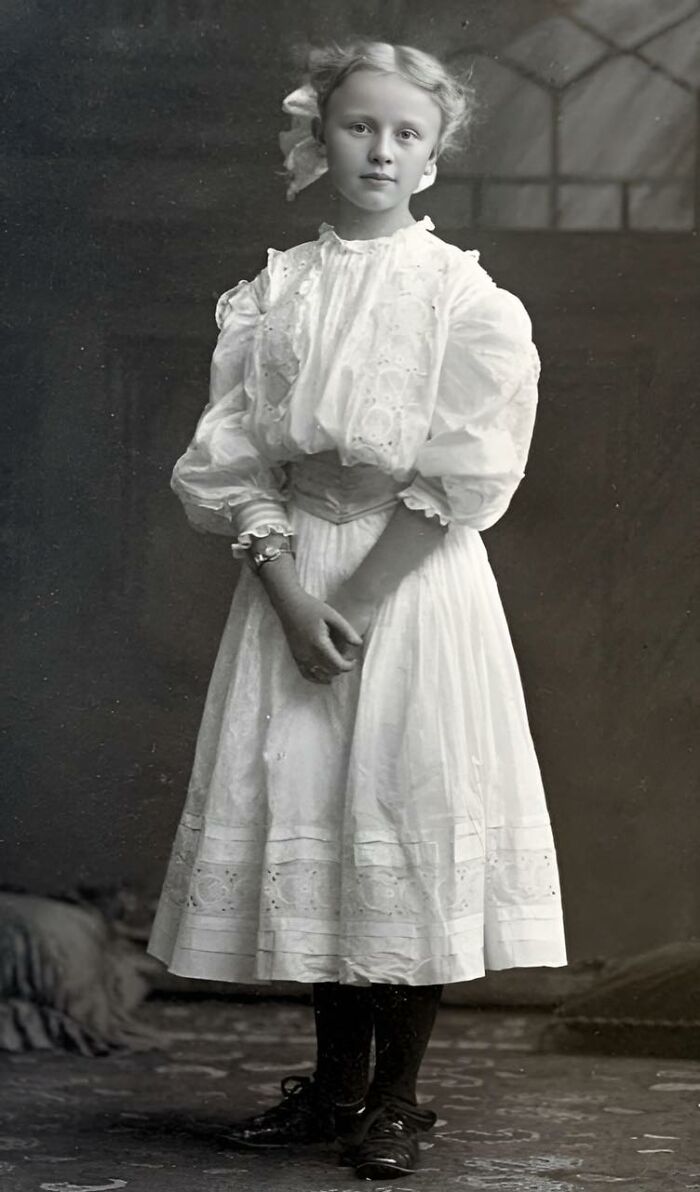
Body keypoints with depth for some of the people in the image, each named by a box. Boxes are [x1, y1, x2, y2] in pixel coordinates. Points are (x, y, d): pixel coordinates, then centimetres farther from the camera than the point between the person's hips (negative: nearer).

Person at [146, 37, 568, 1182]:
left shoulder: (466, 297, -1)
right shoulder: (271, 292, 7)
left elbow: (461, 478, -8)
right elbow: (231, 460, 2)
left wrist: (359, 599, -13)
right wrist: (291, 593, -11)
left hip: (415, 575, -3)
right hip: (290, 576, 3)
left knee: (410, 811, -5)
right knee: (298, 810, 4)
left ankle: (396, 1097, 6)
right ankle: (334, 1079, 18)